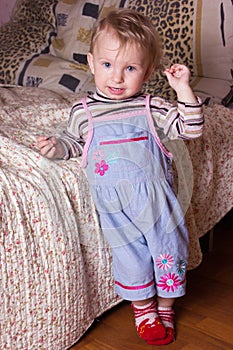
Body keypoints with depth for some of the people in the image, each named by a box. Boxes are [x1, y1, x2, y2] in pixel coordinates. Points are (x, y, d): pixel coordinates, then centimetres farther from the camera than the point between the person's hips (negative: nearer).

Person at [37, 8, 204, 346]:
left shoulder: (152, 107, -3)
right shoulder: (84, 110, -1)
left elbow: (190, 128, -2)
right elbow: (75, 140, 16)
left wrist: (183, 89, -12)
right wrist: (56, 146, -5)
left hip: (154, 194, 1)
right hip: (113, 201, 0)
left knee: (168, 246, 9)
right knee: (130, 251, 8)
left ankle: (165, 303, 35)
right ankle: (142, 305, 35)